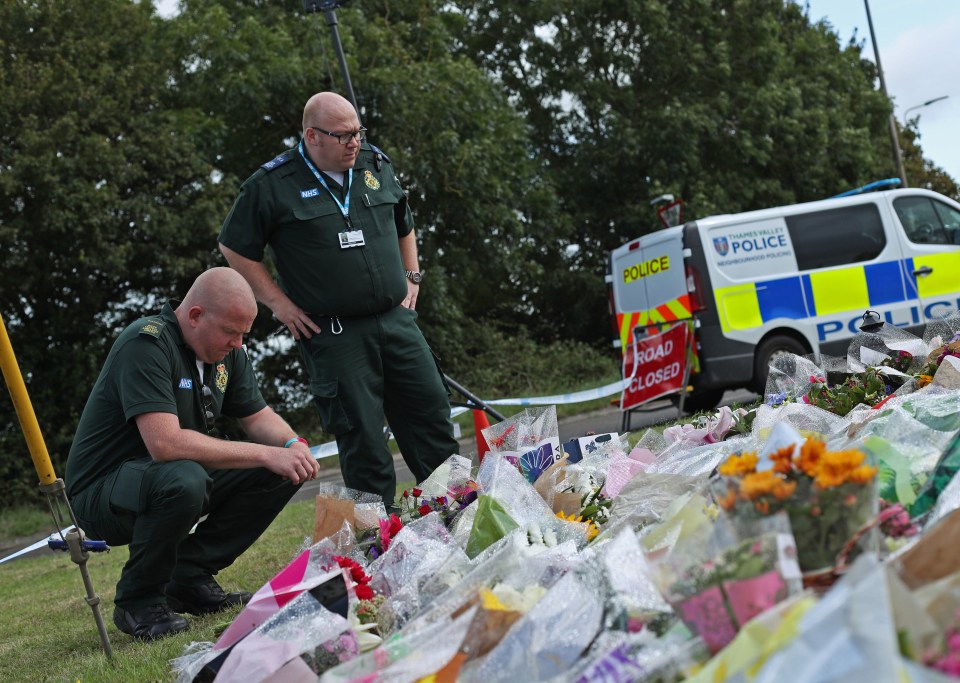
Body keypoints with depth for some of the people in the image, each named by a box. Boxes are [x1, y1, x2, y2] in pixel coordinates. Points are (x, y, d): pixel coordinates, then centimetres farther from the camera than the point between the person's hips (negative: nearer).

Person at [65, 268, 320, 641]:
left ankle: (190, 578, 2)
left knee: (283, 472, -4)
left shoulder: (226, 351, 2)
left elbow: (257, 416, 10)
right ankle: (138, 602, -14)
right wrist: (266, 455, -33)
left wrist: (292, 444, -14)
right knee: (183, 480, -39)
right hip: (102, 492, -8)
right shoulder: (146, 344, -25)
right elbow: (166, 443, -36)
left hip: (177, 478, 8)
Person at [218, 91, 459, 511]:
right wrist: (279, 303, -3)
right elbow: (235, 249, 0)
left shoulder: (377, 166, 10)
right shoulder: (273, 186, -7)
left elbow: (404, 225, 26)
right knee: (360, 434, -2)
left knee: (432, 411, 5)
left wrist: (412, 277, 17)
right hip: (332, 333, -5)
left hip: (397, 319, 5)